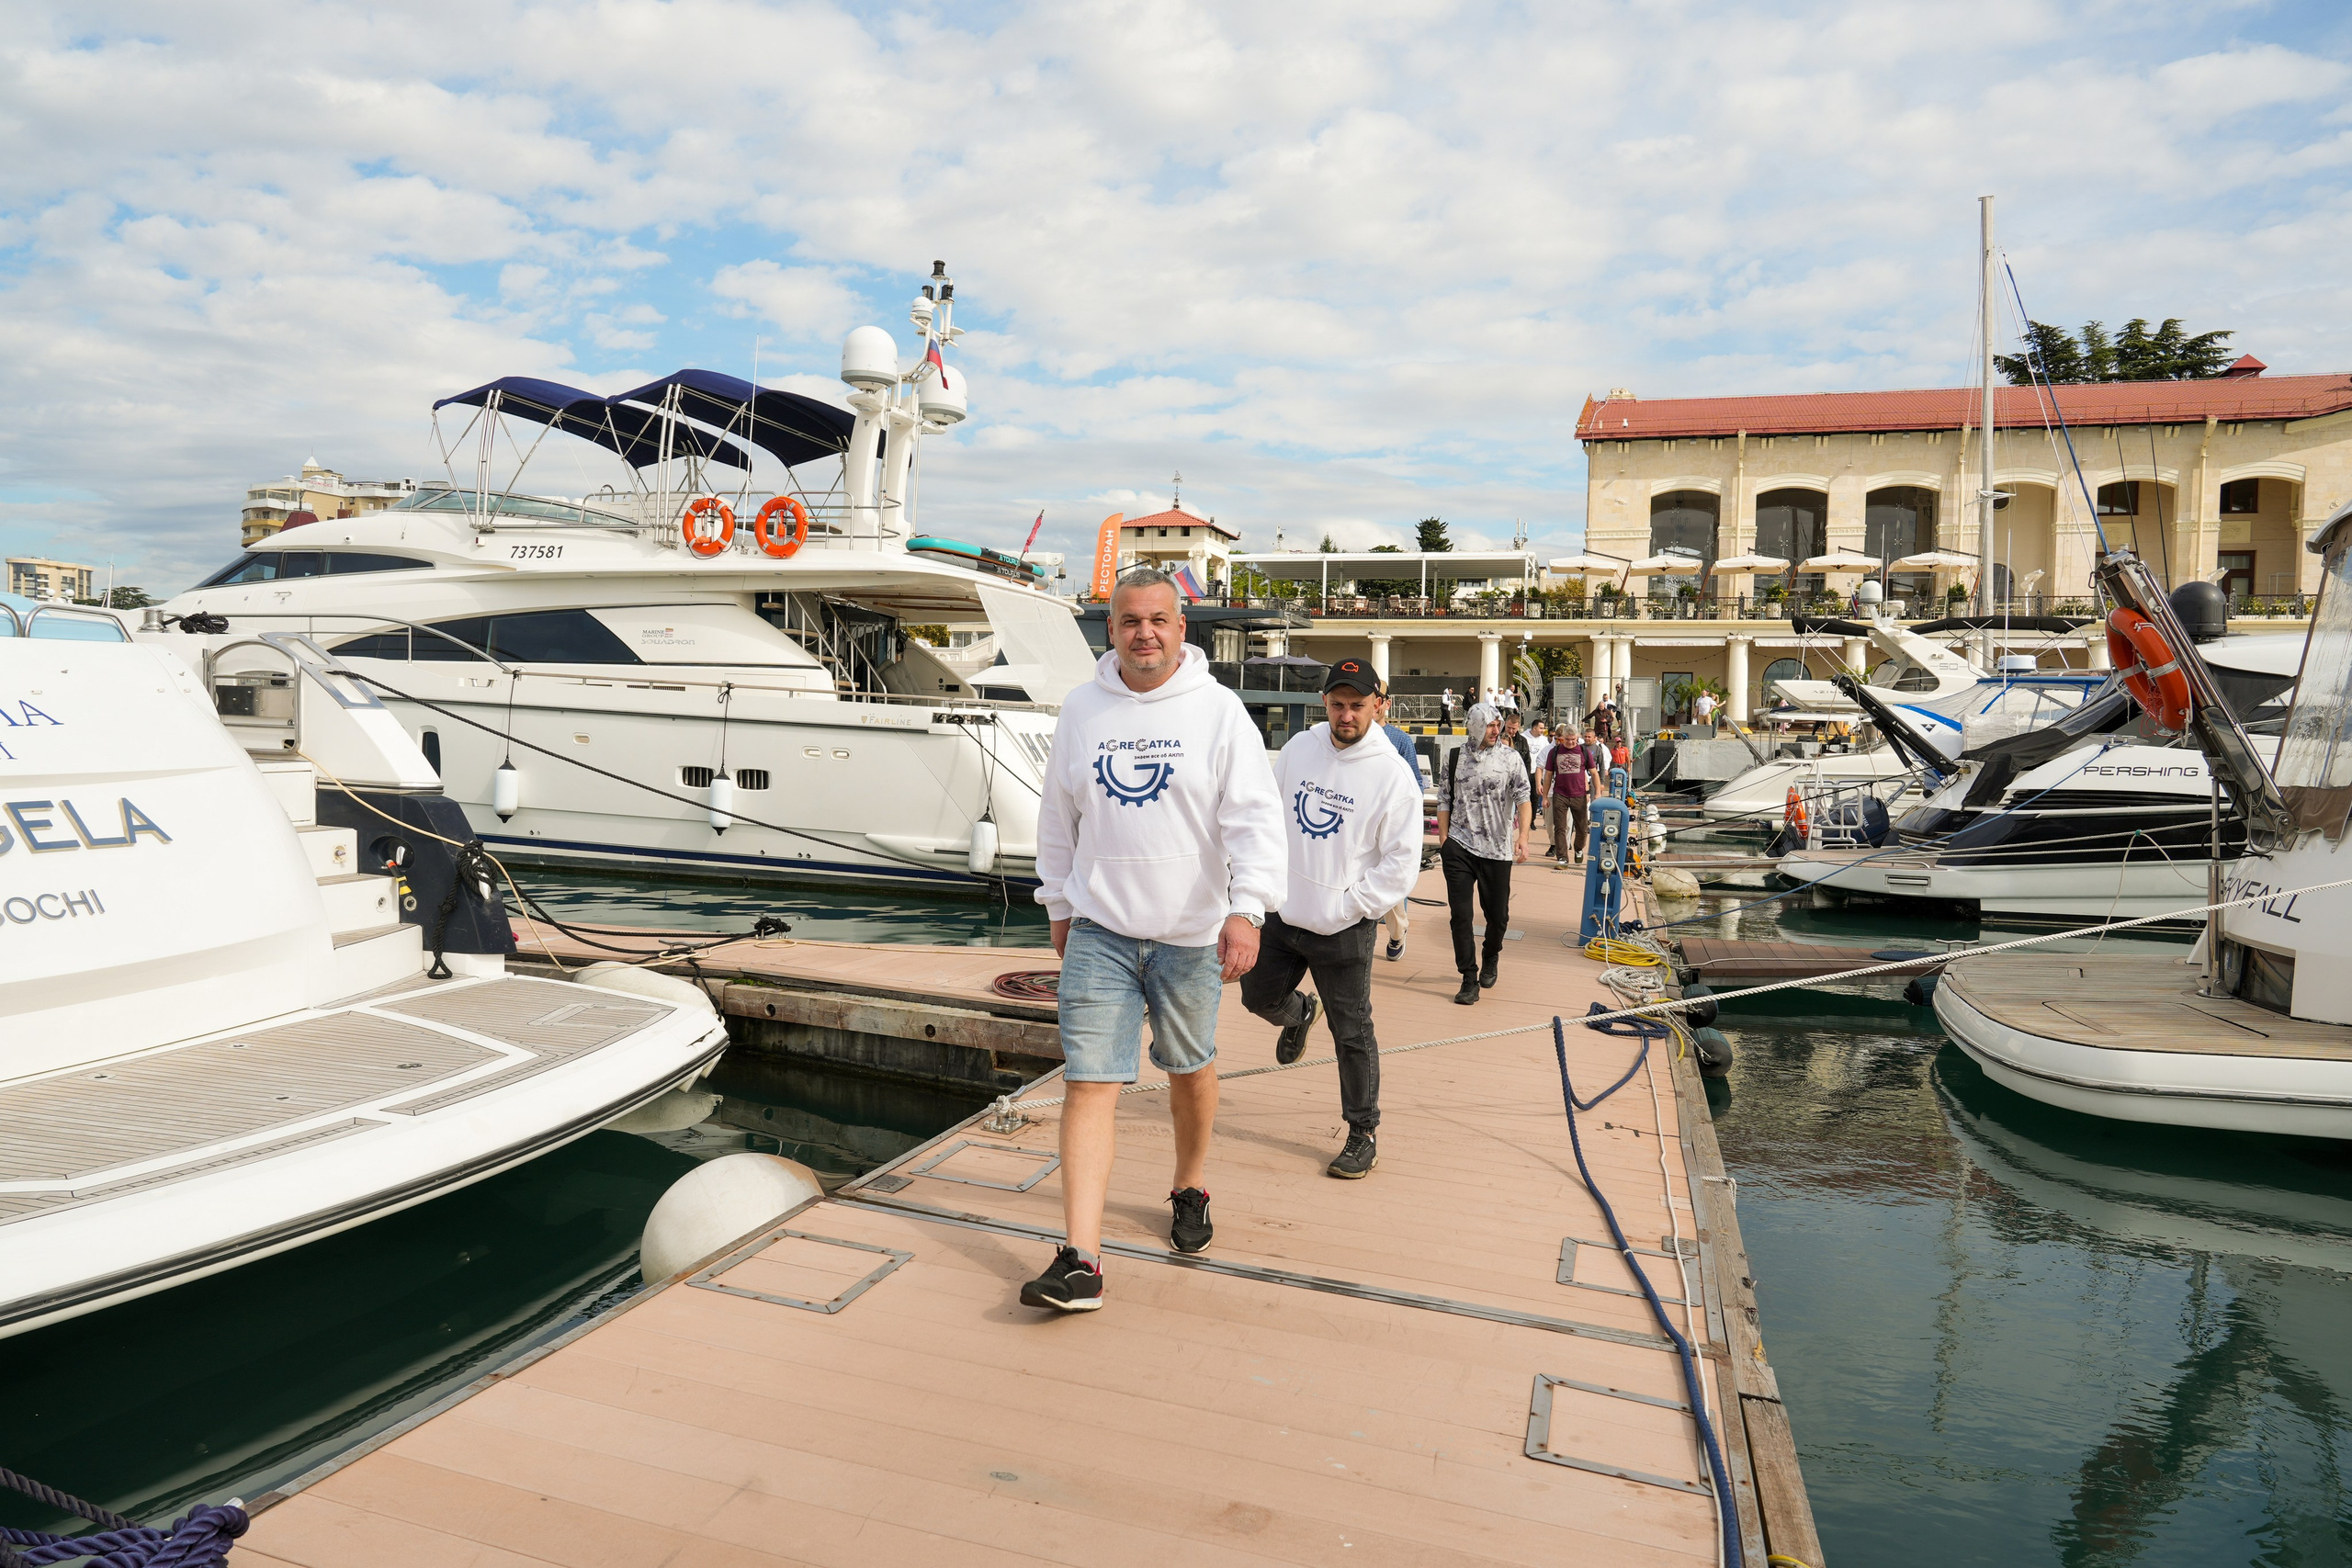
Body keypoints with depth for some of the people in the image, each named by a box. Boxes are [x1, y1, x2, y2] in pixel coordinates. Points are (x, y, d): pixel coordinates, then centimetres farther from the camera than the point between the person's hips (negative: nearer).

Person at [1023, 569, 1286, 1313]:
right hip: (1099, 929, 2)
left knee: (1190, 1067, 17)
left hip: (1190, 932, -1)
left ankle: (1191, 1188, 43)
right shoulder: (1082, 709, 4)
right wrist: (1060, 905, 16)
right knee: (1090, 1084, -6)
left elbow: (1255, 817, -12)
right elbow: (1058, 818, 14)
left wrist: (1246, 909, -23)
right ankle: (1080, 1259, -5)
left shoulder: (1218, 710, -5)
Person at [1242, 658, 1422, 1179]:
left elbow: (1401, 864, -12)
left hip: (1344, 930, -5)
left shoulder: (1394, 779, -13)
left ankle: (1364, 1134, 18)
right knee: (1260, 997, 19)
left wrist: (1347, 906, -15)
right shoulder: (1298, 749, 1)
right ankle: (1300, 1014, 53)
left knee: (1352, 1034, 3)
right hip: (1282, 915, 5)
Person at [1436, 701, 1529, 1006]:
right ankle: (1469, 978, 5)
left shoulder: (1510, 758, 1)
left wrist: (1523, 835, -19)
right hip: (1459, 846, 0)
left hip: (1497, 849, 0)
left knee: (1497, 913, 8)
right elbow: (1444, 801, 10)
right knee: (1460, 913, -5)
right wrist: (1443, 839, 3)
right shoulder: (1456, 758, 6)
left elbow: (1522, 797, -6)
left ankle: (1491, 958, 37)